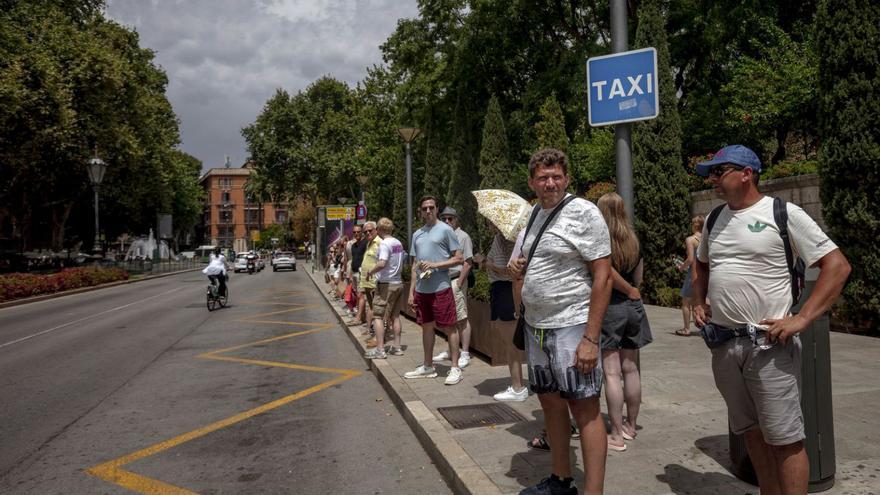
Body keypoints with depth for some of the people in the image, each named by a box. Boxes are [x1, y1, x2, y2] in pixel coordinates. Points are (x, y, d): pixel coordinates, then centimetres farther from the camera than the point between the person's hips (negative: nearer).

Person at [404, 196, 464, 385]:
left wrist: (435, 265, -16)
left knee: (449, 327, -2)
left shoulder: (445, 230, -3)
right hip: (422, 289, 7)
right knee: (427, 327, 14)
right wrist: (411, 291, 11)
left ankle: (455, 368, 4)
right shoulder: (417, 234, 15)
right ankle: (428, 366, 24)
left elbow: (458, 258, -7)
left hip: (441, 287, -6)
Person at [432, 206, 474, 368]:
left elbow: (468, 263, -11)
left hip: (456, 282, -7)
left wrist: (459, 283, -16)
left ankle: (465, 354, -3)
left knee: (461, 319, -5)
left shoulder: (462, 236, -5)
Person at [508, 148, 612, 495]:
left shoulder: (584, 213, -11)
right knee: (550, 403, 15)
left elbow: (603, 277, -16)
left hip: (571, 326, -8)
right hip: (535, 325, 8)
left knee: (585, 410, -3)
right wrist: (517, 267, 0)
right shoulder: (533, 215, 11)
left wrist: (591, 338, -21)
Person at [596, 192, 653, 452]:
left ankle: (616, 435, 2)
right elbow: (638, 279, 11)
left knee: (612, 373, -2)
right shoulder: (634, 240, 6)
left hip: (608, 307, -6)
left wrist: (630, 292, -2)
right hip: (632, 306, 6)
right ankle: (630, 426, 26)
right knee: (630, 369, 14)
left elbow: (608, 275, -18)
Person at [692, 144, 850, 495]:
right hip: (723, 345, 6)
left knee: (784, 438, 0)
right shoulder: (714, 219, 12)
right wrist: (698, 304, 13)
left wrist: (802, 319, -16)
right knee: (751, 432, 16)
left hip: (769, 346, -6)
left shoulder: (783, 213, -7)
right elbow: (701, 265, 29)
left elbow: (837, 265, -10)